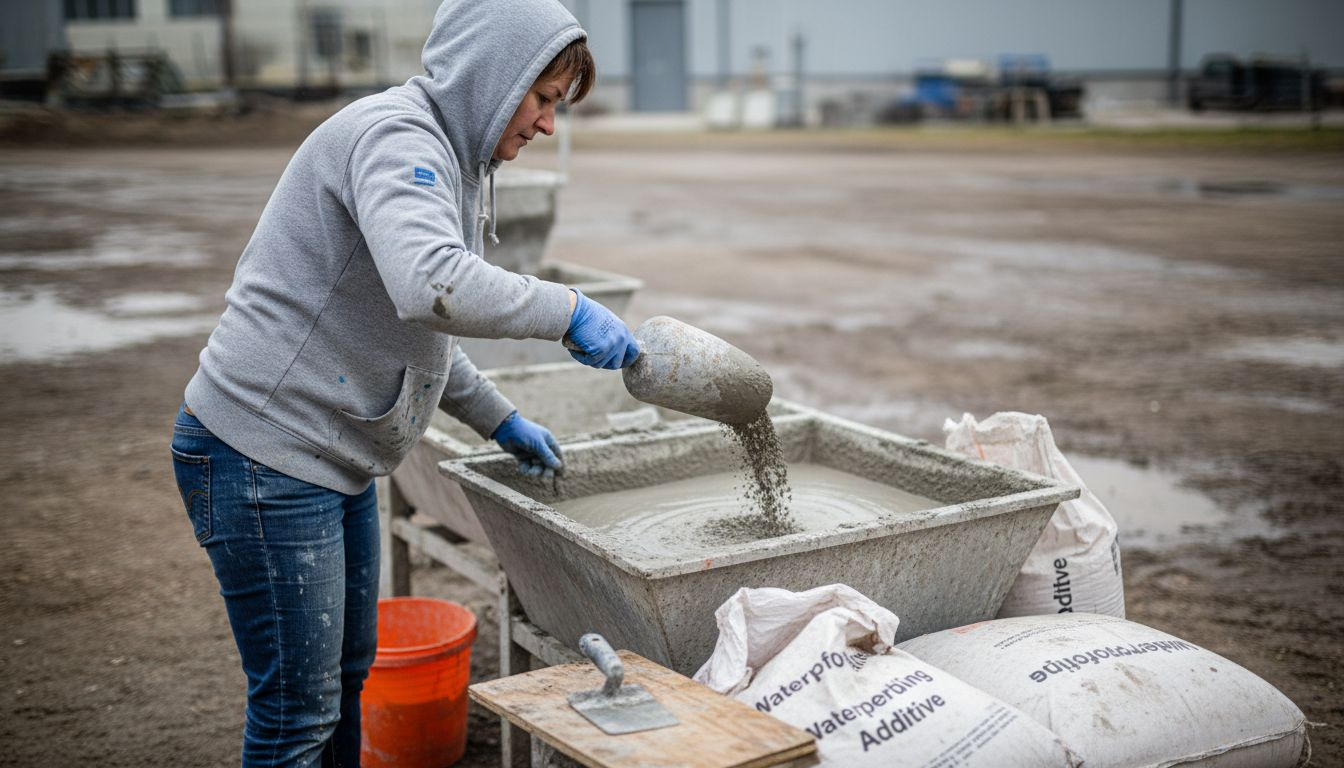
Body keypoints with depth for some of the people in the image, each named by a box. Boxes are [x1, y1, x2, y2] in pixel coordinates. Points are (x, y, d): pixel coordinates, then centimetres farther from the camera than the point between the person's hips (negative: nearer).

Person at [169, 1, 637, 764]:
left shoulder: (455, 161, 14)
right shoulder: (392, 136, -18)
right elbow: (431, 286, -38)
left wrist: (500, 420, 20)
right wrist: (566, 310, -27)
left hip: (334, 458, 10)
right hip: (263, 454, -10)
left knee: (347, 674, 21)